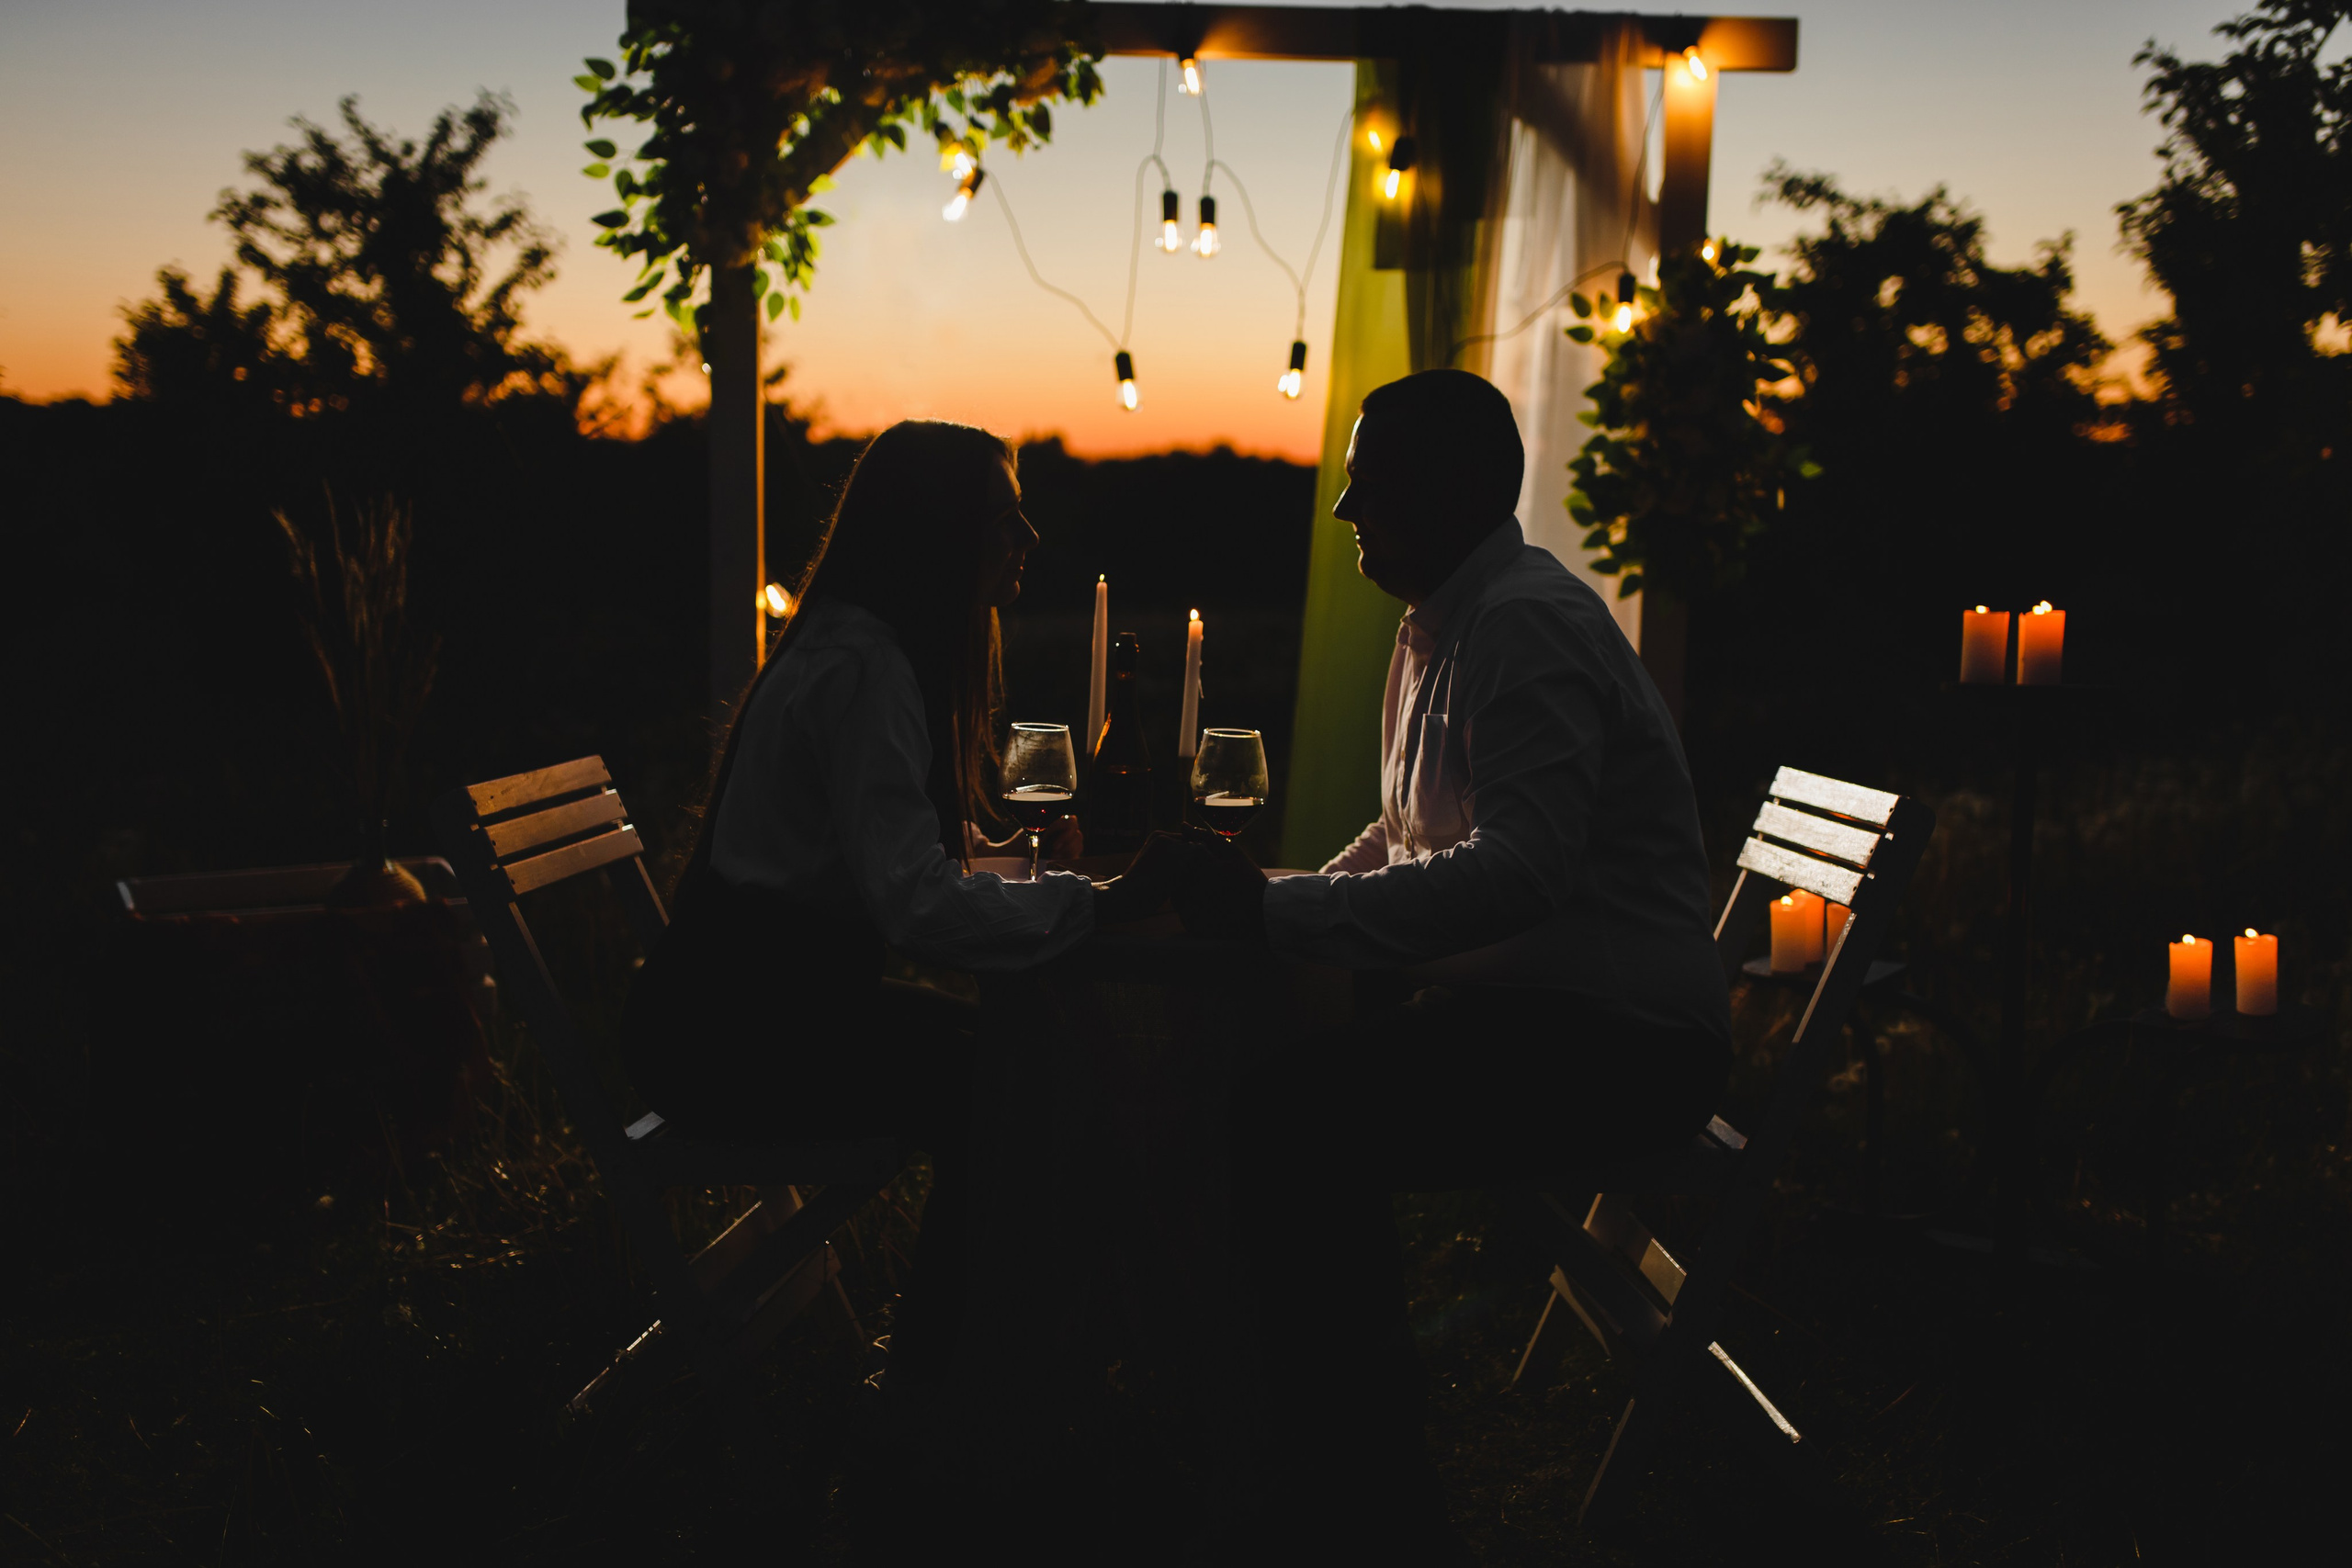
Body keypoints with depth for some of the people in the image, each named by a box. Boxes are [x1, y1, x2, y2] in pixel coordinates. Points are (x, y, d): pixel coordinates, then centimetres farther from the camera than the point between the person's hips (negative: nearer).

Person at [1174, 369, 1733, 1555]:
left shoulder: (1526, 625, -16)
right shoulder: (1438, 630, 16)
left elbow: (1520, 872, -28)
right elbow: (1410, 833, 25)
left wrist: (1279, 909, -27)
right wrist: (1285, 897, 7)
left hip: (1614, 1043, -10)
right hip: (1521, 1007, 10)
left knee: (1290, 1122, -21)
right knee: (1271, 1078, 1)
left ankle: (1375, 1505, -8)